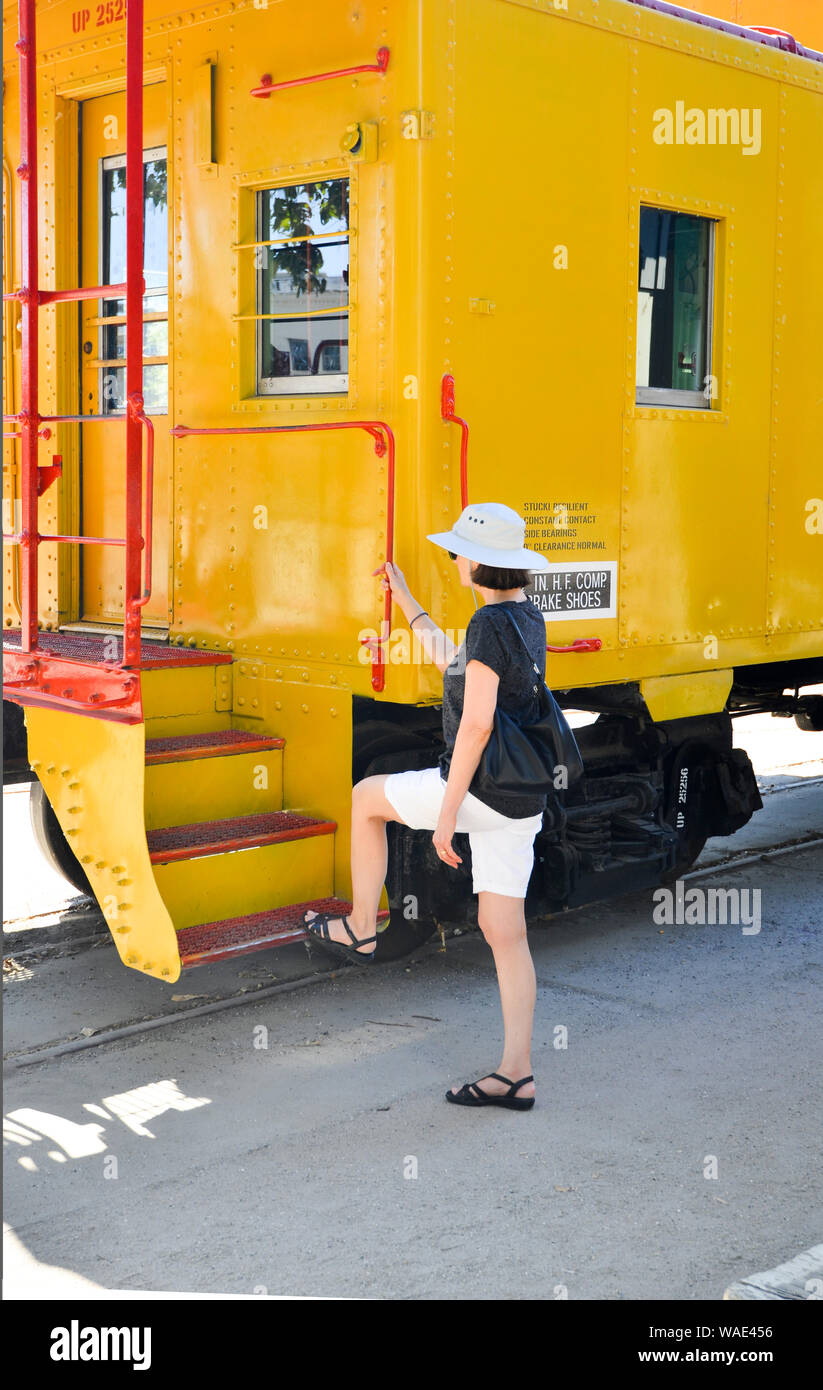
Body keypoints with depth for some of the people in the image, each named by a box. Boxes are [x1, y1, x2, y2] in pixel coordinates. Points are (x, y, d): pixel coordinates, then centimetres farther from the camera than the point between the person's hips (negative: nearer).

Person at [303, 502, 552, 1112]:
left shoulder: (490, 623, -17)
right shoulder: (530, 618, 12)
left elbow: (476, 723, -22)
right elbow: (455, 664, 26)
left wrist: (447, 814, -18)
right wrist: (405, 598, 32)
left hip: (477, 789, -8)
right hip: (521, 803, 8)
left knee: (367, 795, 17)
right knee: (504, 931, 9)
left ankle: (361, 928, 27)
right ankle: (516, 1074, 9)